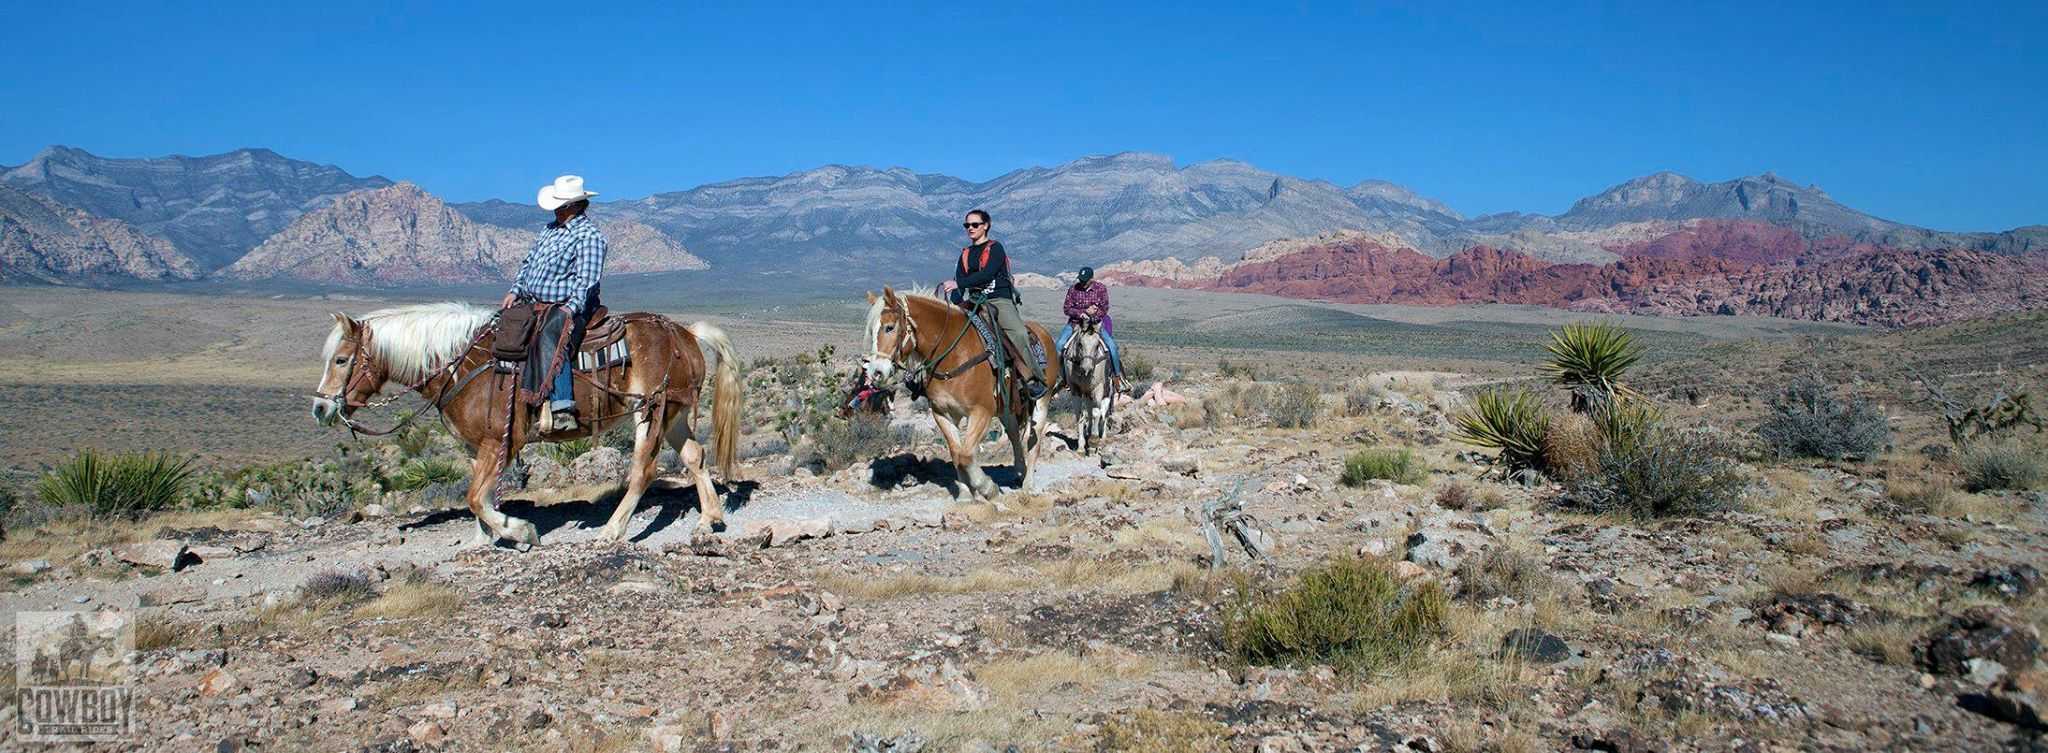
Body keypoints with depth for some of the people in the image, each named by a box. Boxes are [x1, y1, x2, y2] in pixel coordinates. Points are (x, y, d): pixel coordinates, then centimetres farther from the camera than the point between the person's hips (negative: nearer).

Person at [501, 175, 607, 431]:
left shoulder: (589, 235, -8)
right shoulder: (551, 229, 19)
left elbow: (586, 279, -18)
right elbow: (529, 263, 24)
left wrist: (571, 307, -29)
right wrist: (515, 291, 10)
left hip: (569, 309, -10)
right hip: (536, 305, 10)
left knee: (550, 340, -35)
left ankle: (563, 410, -44)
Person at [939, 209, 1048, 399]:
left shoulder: (995, 248, 0)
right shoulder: (965, 254, 19)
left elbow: (987, 274, -15)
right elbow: (959, 281, 10)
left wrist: (958, 283, -21)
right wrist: (957, 305, -10)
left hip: (1000, 300, -6)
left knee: (1019, 334, -28)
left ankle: (1034, 380, -22)